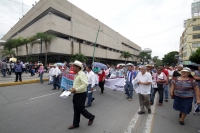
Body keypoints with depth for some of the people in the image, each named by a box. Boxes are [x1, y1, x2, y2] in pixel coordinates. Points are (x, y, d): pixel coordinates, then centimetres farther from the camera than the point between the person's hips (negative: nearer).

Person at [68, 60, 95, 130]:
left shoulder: (82, 74, -21)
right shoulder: (76, 74, 8)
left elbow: (85, 84, -30)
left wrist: (75, 89, -28)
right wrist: (73, 88, 4)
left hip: (81, 94, -9)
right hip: (76, 94, 9)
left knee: (81, 109, 7)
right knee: (76, 110, 18)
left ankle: (91, 117, 33)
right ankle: (75, 124, 36)